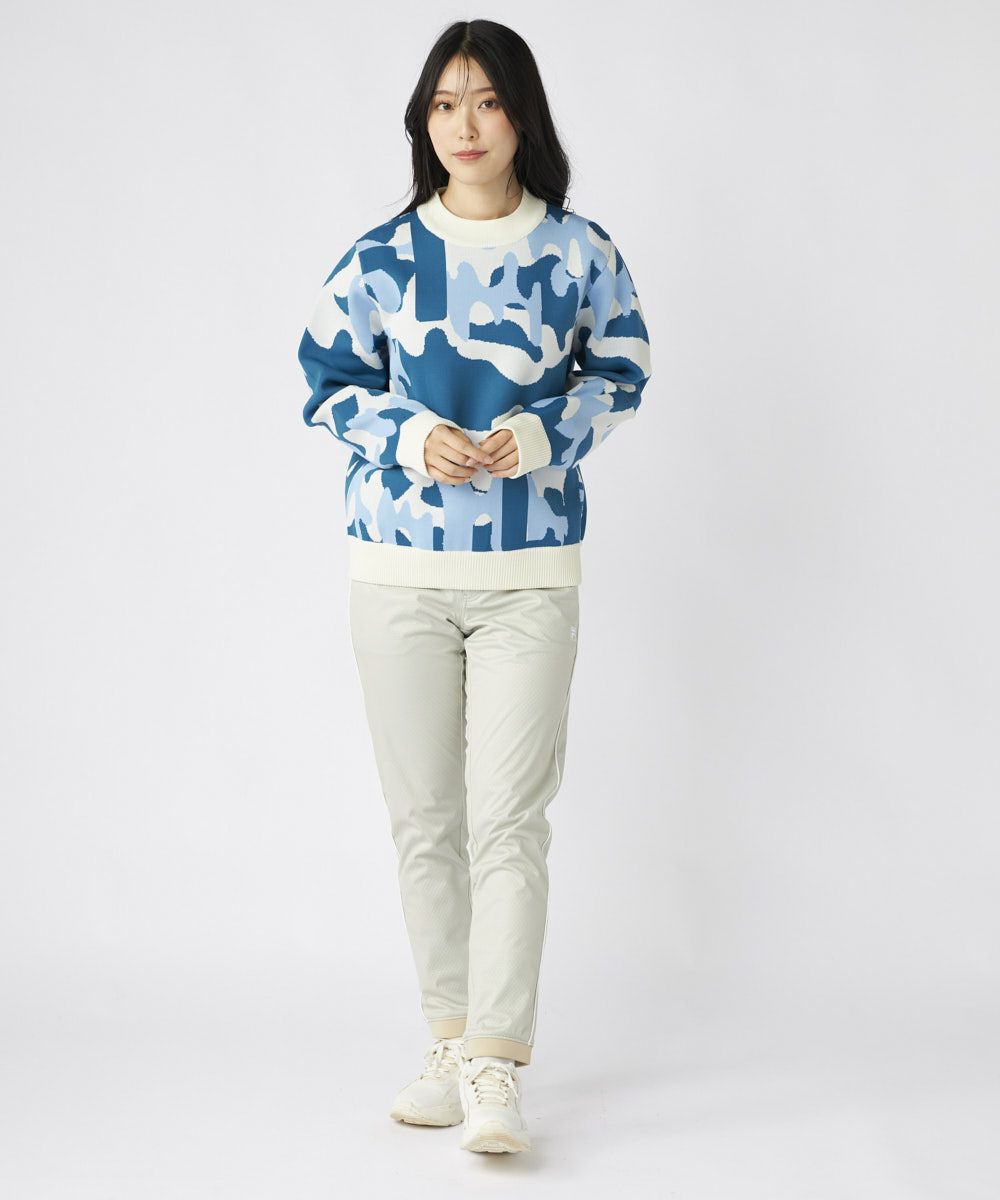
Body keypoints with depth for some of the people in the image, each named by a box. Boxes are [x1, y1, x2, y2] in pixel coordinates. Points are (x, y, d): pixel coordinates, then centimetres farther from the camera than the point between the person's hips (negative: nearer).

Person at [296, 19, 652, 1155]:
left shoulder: (579, 252, 1)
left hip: (527, 572, -2)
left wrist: (539, 434, -10)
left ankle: (497, 1070, -4)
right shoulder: (380, 256, 3)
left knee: (508, 816, -7)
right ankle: (448, 1040, 20)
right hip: (396, 567, 2)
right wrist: (411, 435, -10)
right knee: (423, 816, 7)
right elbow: (327, 379, 9)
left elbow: (619, 374, 9)